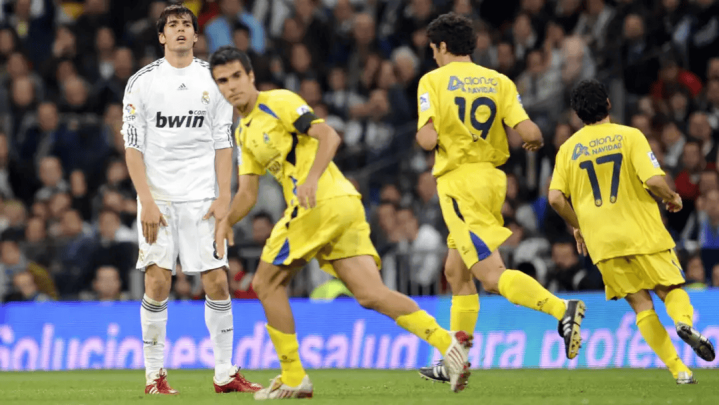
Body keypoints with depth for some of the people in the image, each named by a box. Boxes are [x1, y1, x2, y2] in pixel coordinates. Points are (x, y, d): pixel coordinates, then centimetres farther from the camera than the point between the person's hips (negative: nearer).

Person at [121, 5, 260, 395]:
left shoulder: (213, 80, 8)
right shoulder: (142, 82, 1)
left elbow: (223, 143, 8)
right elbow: (133, 147, -2)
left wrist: (223, 197, -2)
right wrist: (146, 201, -11)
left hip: (202, 197, 2)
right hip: (158, 196, -2)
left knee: (217, 280, -3)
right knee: (158, 281, -9)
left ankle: (225, 373, 4)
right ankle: (155, 375, -1)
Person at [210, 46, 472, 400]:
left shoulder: (279, 102, -2)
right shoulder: (244, 132, 25)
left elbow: (328, 136, -12)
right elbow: (247, 193, 20)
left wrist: (312, 179, -27)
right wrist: (227, 220, 0)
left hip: (324, 202, -8)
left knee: (266, 284, 1)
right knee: (371, 295, -2)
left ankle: (293, 378, 4)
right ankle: (447, 341, -12)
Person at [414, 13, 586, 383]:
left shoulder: (433, 81, -5)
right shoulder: (499, 81, 6)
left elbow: (428, 139, -16)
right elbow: (528, 132, -4)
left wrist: (422, 135, 8)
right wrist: (535, 140, 19)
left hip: (459, 182, -7)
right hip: (491, 178, 7)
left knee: (493, 276, -13)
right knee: (456, 272, 18)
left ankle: (562, 309, -34)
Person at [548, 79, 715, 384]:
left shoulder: (568, 149, 5)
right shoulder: (629, 136, -4)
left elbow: (556, 197, -1)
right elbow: (653, 180, -14)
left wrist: (577, 225, 16)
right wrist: (672, 198, 7)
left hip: (602, 241, 2)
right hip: (643, 233, -2)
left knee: (641, 304, 7)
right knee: (670, 290, 11)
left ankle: (678, 369, -4)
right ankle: (684, 321, -24)